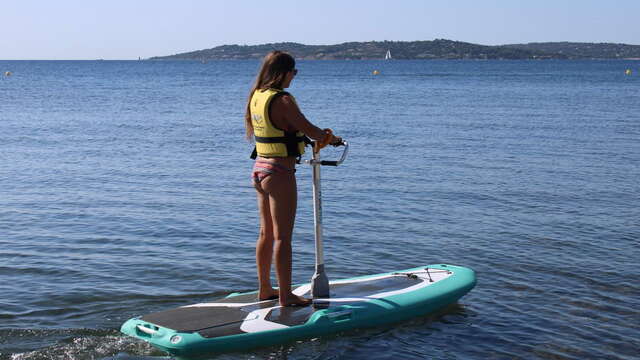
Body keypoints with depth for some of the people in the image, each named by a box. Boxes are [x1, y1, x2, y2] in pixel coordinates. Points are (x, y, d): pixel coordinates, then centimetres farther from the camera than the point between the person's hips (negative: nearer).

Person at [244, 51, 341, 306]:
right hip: (280, 173, -9)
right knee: (282, 237, -1)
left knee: (266, 233, 17)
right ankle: (285, 295, 6)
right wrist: (332, 138, 4)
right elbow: (310, 130, -15)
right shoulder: (283, 100, -19)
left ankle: (265, 289, 26)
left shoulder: (256, 97, 7)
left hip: (260, 168, 9)